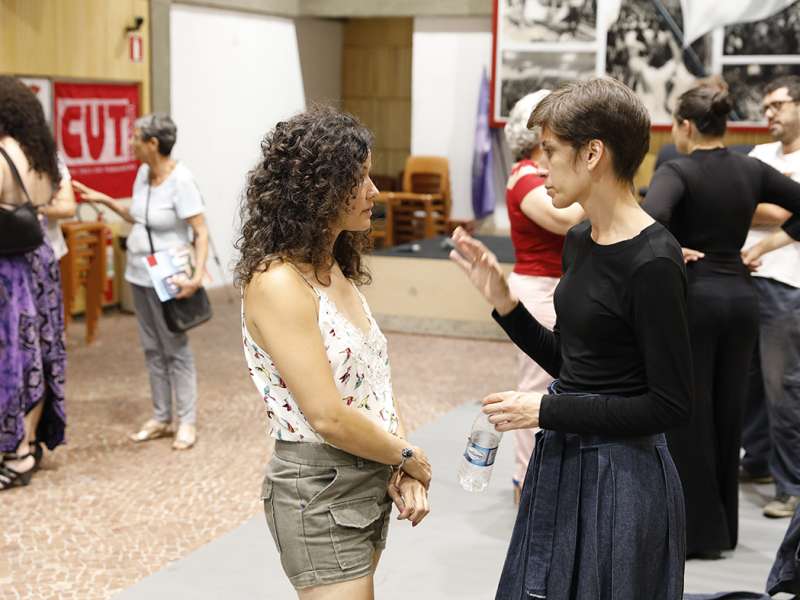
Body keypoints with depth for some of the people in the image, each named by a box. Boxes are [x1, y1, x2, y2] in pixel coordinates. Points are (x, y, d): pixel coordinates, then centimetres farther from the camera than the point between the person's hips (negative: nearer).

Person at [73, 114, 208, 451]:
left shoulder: (180, 180, -20)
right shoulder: (143, 172, 4)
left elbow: (201, 232, -21)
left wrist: (198, 275, -30)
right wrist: (104, 200, 14)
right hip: (139, 274, 8)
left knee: (175, 349, -1)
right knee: (152, 348, 13)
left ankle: (187, 422, 8)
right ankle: (161, 419, 22)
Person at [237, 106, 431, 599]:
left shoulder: (336, 271, 8)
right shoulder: (277, 282, -20)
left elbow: (375, 380, 8)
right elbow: (327, 416, -23)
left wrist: (401, 469, -5)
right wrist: (411, 458, -9)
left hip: (372, 482, 9)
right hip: (320, 493, -8)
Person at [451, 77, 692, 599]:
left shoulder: (652, 263, -21)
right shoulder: (580, 242, 5)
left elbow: (671, 405, -19)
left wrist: (546, 410, -18)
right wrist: (502, 300, 1)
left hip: (622, 479, -8)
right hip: (563, 466, 8)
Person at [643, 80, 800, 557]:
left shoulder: (678, 172, -11)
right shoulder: (751, 170, 6)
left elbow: (650, 219, -30)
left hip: (692, 296, -6)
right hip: (740, 295, 6)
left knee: (688, 415, 4)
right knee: (728, 412, 14)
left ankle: (699, 530, 11)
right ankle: (723, 525, 24)